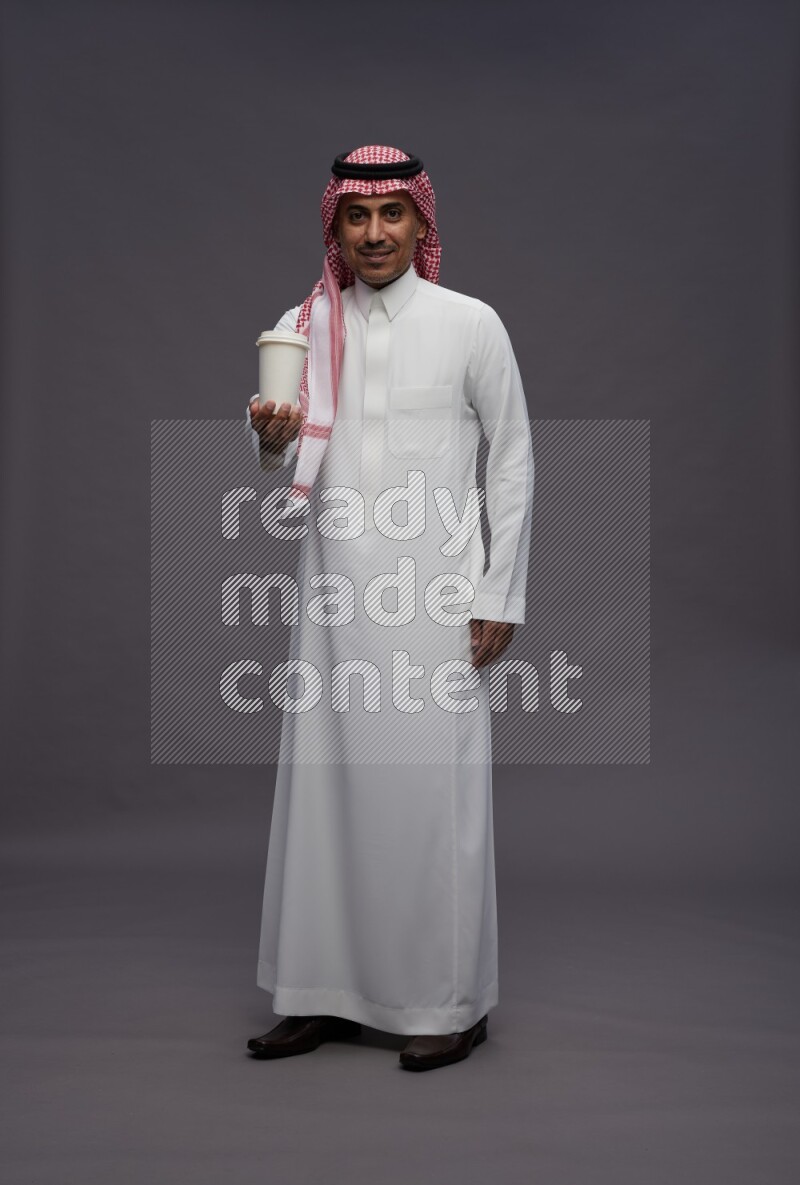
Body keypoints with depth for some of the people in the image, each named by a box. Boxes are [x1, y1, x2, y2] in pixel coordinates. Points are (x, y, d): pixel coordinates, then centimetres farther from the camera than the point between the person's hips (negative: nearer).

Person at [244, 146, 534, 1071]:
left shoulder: (470, 325, -1)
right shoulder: (300, 328, 8)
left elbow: (513, 462, 2)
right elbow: (283, 469, 13)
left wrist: (501, 596, -2)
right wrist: (272, 440, -12)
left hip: (435, 600, -3)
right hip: (332, 595, 4)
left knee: (434, 793, 0)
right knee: (324, 786, 7)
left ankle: (451, 1004, 16)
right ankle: (329, 993, 22)